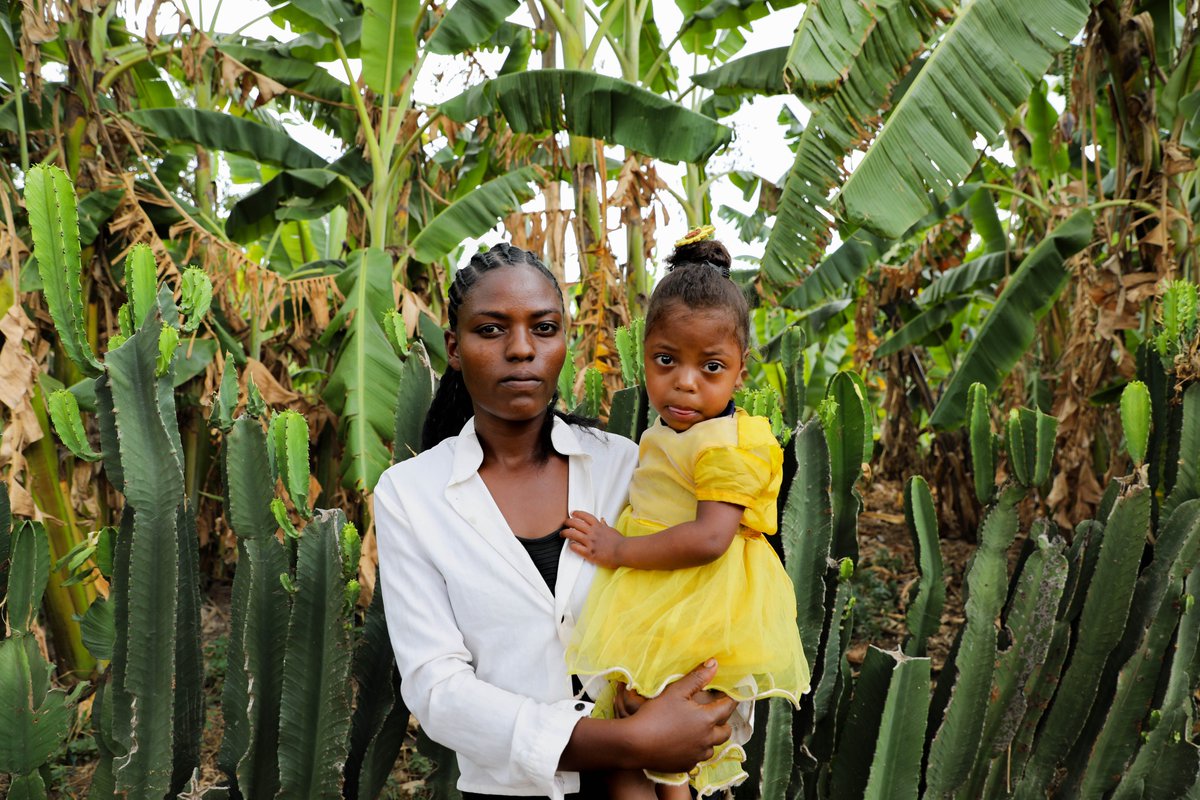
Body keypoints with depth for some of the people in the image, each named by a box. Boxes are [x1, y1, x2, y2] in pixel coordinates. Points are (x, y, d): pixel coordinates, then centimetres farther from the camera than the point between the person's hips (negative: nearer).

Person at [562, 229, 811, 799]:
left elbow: (708, 538, -29)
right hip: (653, 601, 8)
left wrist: (618, 549, -22)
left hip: (690, 615, -8)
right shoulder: (664, 434, 7)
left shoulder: (726, 446, -20)